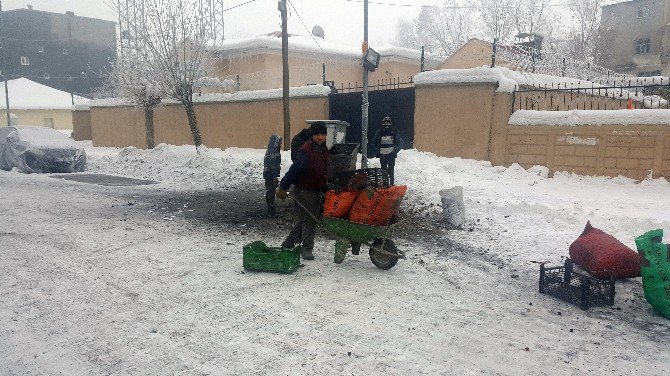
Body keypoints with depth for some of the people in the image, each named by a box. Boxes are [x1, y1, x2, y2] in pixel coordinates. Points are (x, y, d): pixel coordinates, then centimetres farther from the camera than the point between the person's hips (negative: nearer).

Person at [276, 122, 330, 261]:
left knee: (304, 219, 15)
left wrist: (325, 187, 22)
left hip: (316, 190, 9)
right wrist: (283, 187, -24)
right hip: (304, 190, -9)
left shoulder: (324, 150, 8)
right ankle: (307, 249, 10)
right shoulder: (305, 150, -19)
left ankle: (287, 244, 28)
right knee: (309, 219, -4)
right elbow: (294, 170, -23)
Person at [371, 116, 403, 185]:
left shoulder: (394, 133, 1)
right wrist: (377, 150, 4)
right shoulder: (379, 133, 6)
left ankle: (392, 184, 3)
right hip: (382, 155, 2)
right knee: (383, 170, 5)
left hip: (391, 155, -2)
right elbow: (373, 142, 16)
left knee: (391, 170, -2)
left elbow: (400, 143, 3)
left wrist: (395, 151, -7)